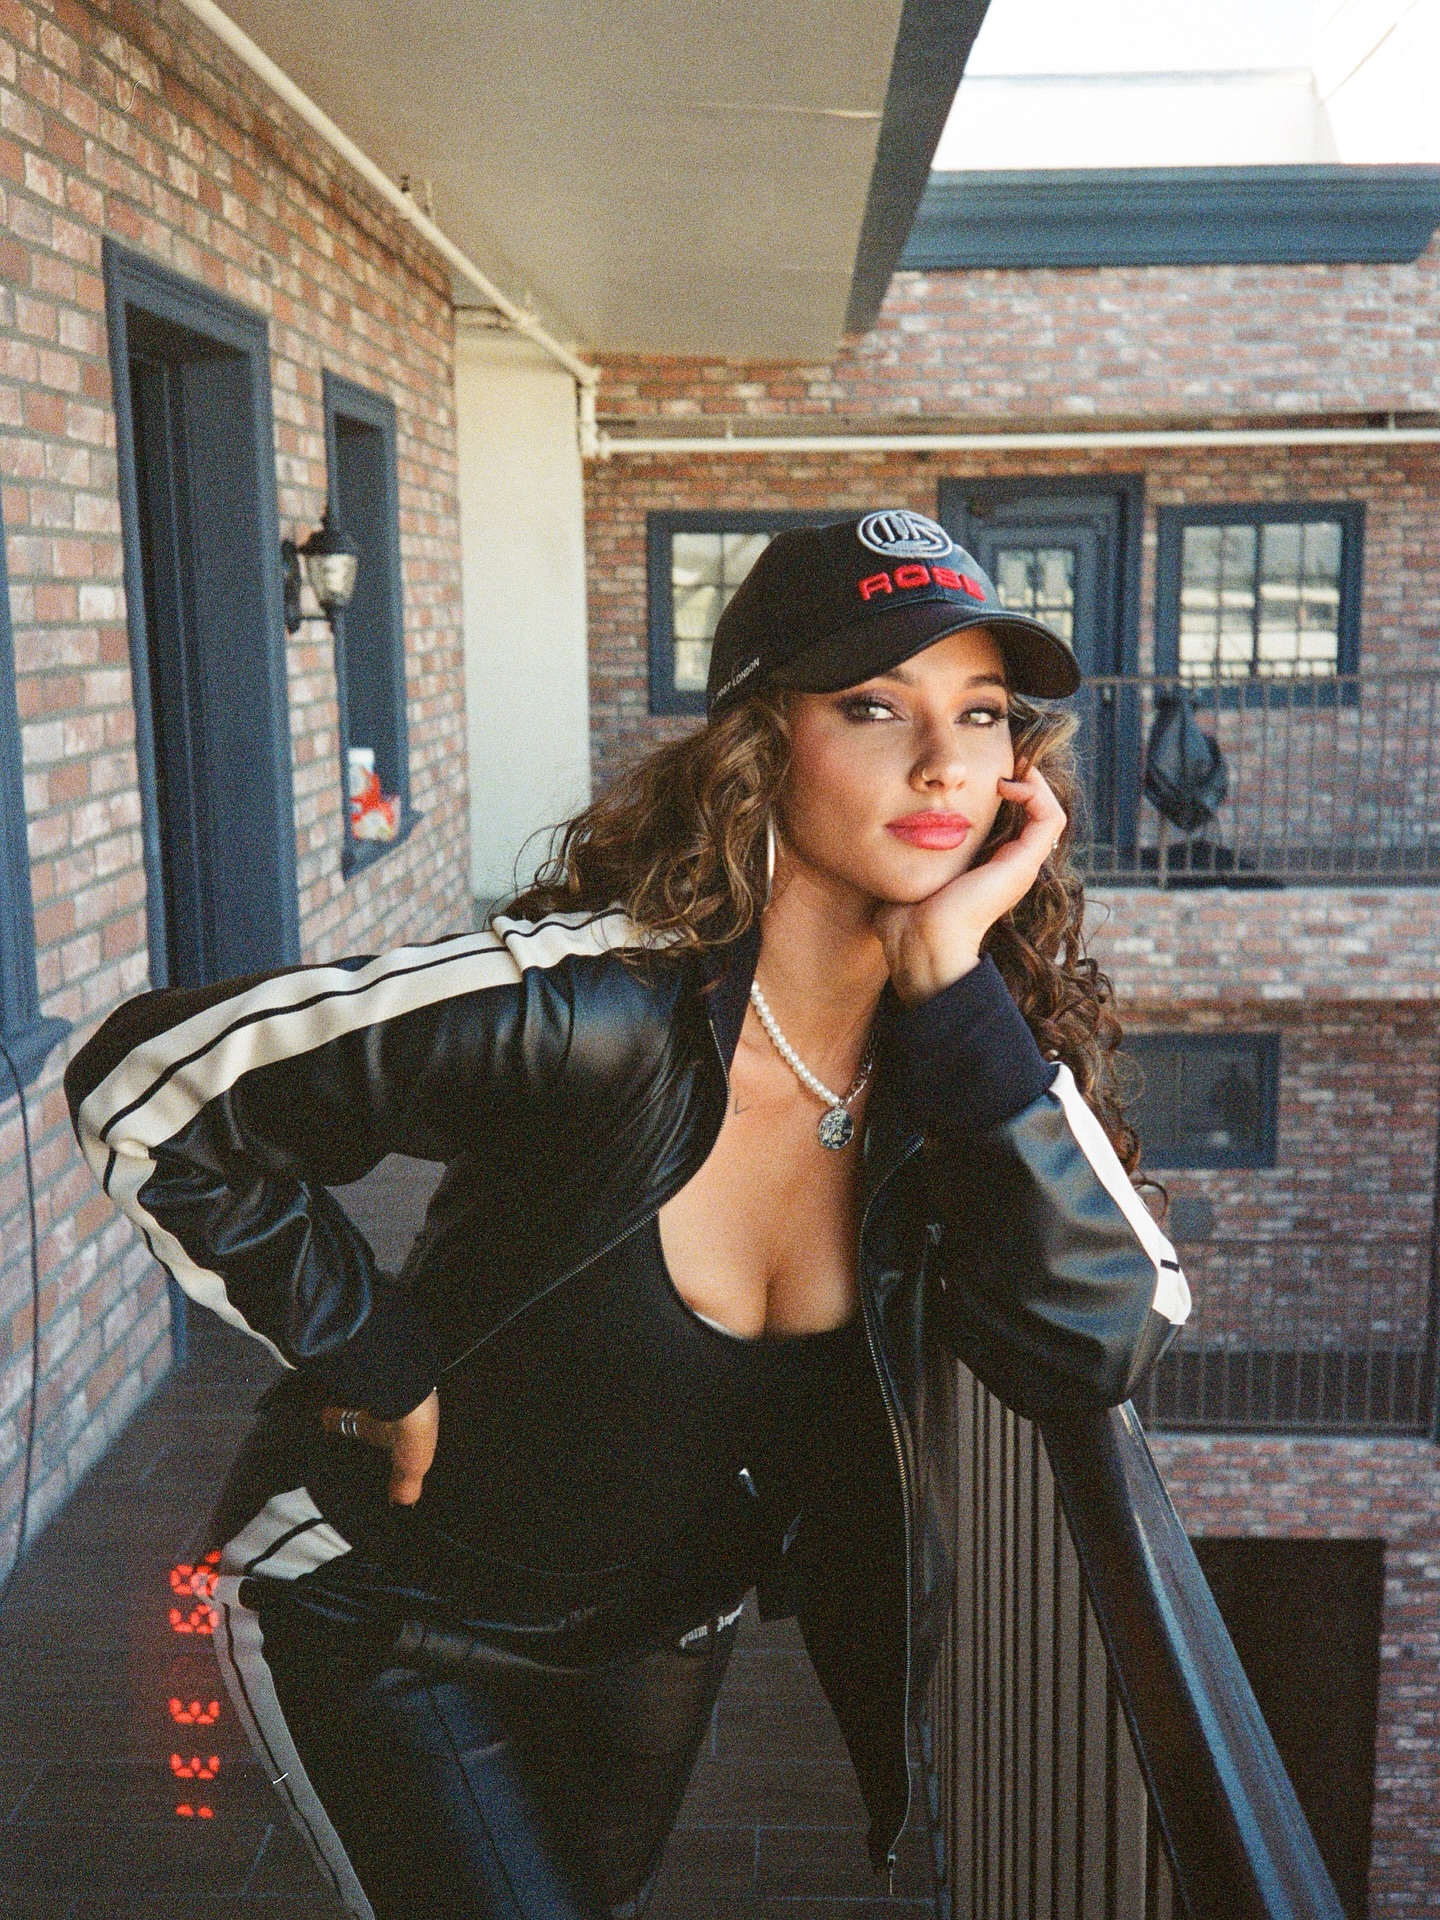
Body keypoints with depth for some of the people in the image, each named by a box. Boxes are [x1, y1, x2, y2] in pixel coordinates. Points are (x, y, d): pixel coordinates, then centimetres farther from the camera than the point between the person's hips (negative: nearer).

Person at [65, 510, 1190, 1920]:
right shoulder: (584, 1012, -33)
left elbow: (1097, 1345, -28)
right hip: (382, 1619, -5)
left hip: (660, 1630, 6)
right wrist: (386, 1369, -21)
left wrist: (953, 977, -34)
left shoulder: (971, 1046, -17)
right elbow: (143, 1084, -26)